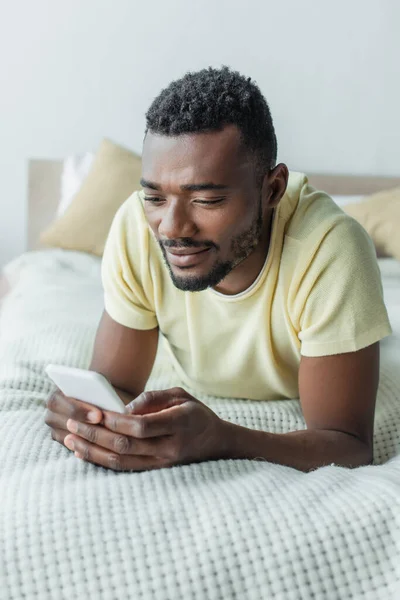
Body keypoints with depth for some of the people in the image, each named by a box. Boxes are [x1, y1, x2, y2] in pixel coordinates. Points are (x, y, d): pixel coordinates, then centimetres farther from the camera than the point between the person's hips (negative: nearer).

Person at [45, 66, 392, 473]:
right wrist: (92, 416, -49)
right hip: (199, 402, 1)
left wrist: (218, 441, -59)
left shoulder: (330, 249, -42)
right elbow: (113, 383, -24)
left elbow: (350, 447, -41)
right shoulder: (137, 225, -32)